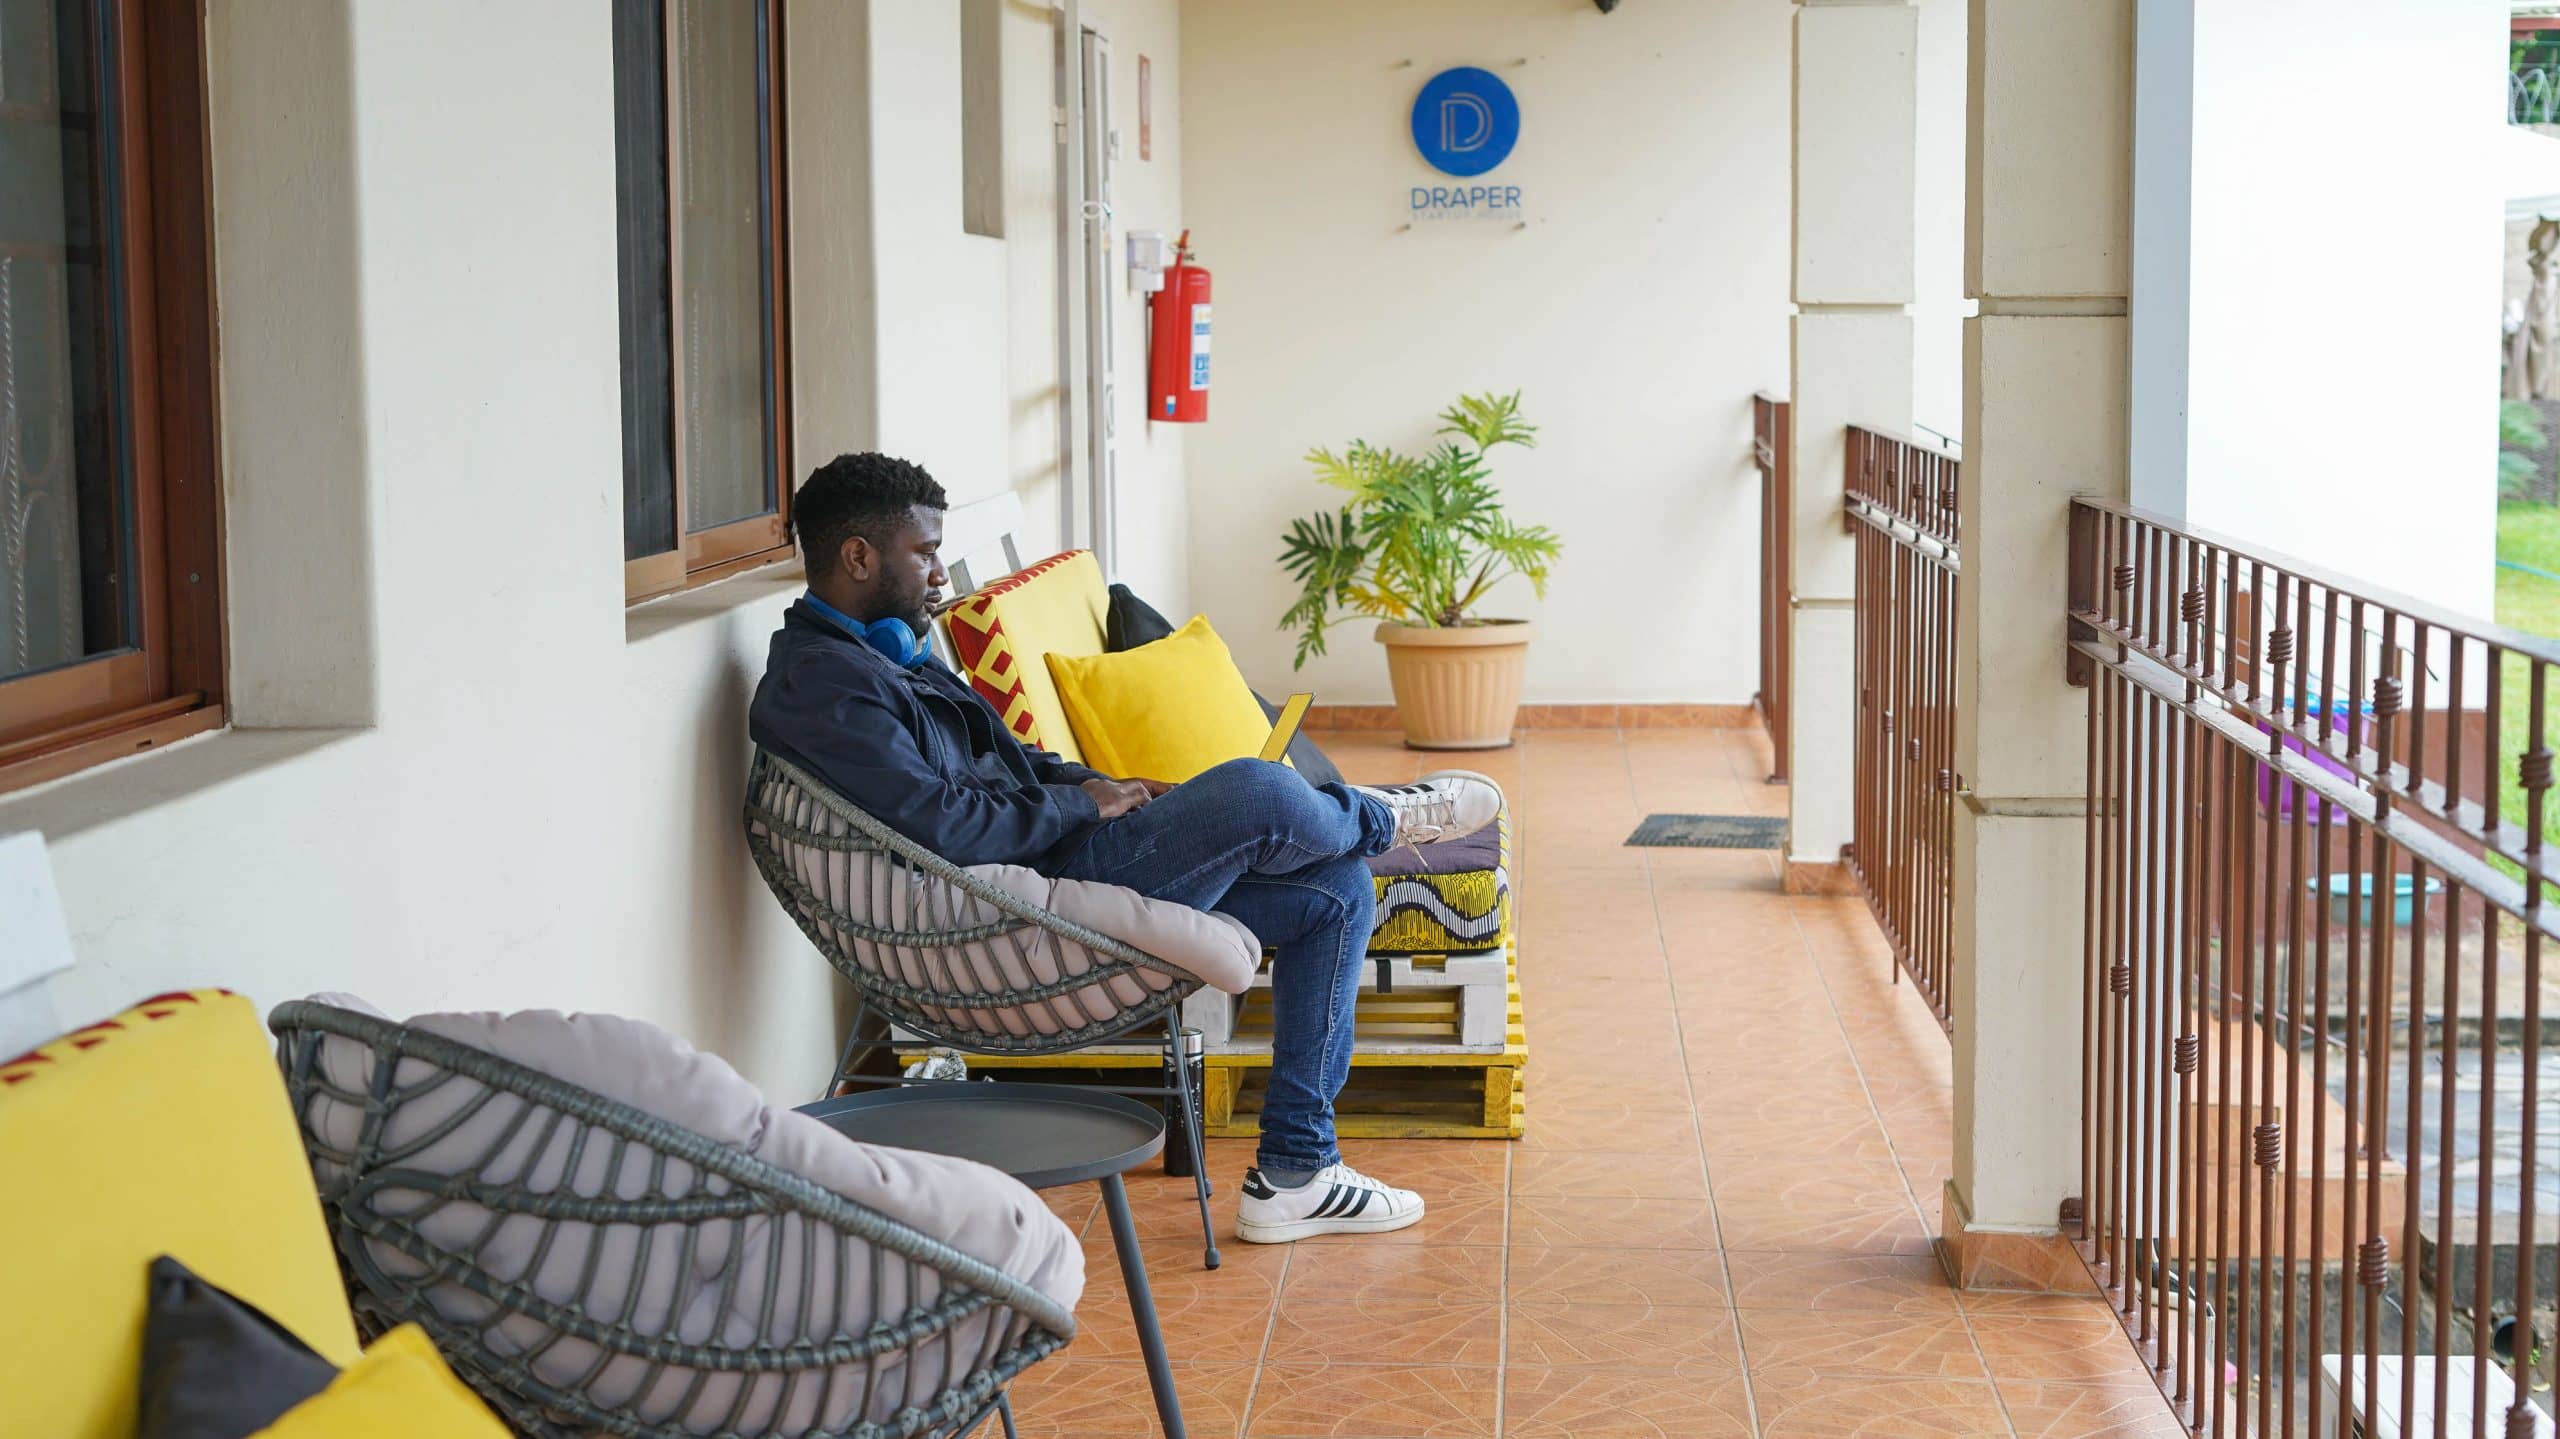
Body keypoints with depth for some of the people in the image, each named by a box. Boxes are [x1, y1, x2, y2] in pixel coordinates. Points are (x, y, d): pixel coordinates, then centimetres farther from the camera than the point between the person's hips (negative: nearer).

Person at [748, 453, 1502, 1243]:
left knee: (1336, 894, 7)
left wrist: (1117, 790, 9)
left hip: (1048, 864, 11)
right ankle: (1384, 817, 14)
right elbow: (943, 825, -26)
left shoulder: (886, 652, 18)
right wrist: (1084, 803, -12)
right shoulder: (821, 679, -16)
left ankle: (1294, 1170, 8)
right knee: (1257, 792, -25)